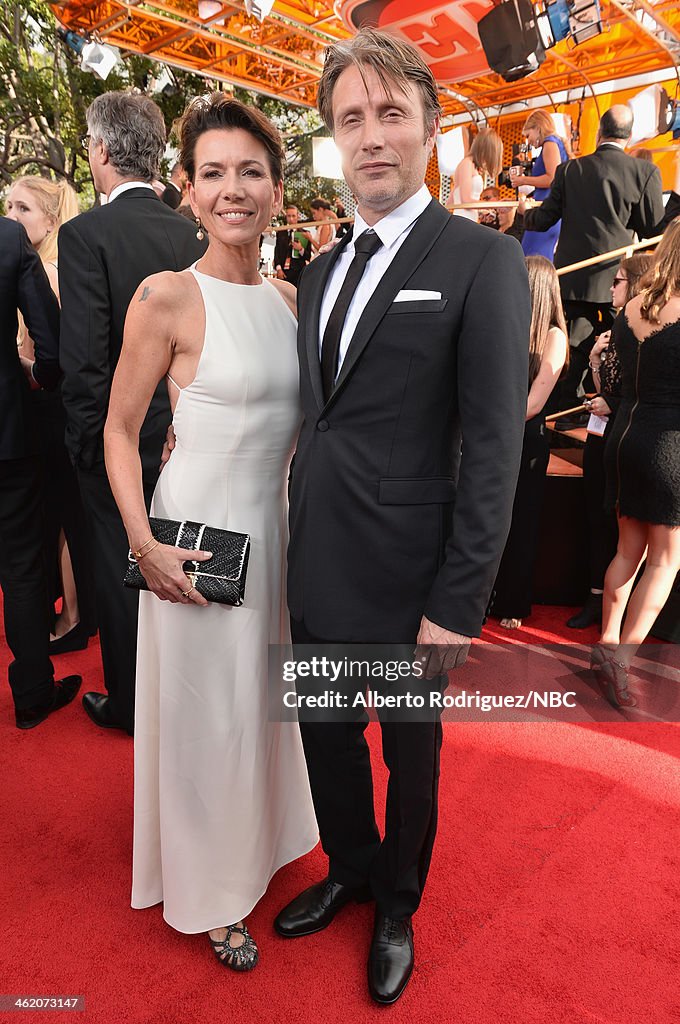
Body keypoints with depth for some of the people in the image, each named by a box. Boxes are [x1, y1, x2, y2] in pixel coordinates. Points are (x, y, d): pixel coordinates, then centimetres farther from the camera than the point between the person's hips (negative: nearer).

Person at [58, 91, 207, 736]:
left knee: (120, 569, 11)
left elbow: (82, 359, -21)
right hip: (180, 433, 6)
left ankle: (129, 702, 28)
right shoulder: (189, 233, 0)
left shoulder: (85, 234, -16)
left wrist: (86, 440, -9)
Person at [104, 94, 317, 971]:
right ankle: (209, 892, 38)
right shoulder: (168, 296, -12)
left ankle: (261, 841, 50)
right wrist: (146, 546, -16)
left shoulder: (292, 298, 5)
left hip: (275, 528, 6)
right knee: (204, 715, 11)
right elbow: (120, 430, -8)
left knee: (264, 702, 22)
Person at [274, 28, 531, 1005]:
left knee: (409, 754, 17)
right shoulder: (321, 271, 11)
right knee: (327, 738, 21)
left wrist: (457, 607, -16)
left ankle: (398, 907, 45)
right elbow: (319, 417, 12)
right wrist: (298, 545, 8)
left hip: (405, 575, -5)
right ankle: (349, 871, 50)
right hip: (317, 568, 6)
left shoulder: (482, 259, -10)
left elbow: (493, 449, -14)